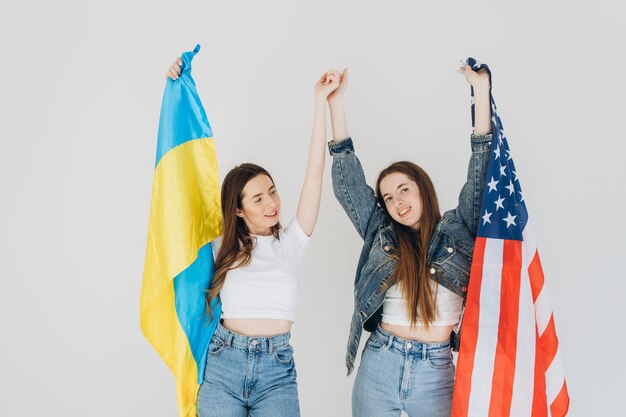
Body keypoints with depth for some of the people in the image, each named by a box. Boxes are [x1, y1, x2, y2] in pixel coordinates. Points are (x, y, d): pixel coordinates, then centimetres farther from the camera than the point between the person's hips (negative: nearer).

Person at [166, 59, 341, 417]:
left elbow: (315, 174, -1)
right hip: (222, 364, 0)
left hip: (277, 370, 0)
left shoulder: (291, 243, 4)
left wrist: (321, 100, -4)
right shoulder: (224, 245, 3)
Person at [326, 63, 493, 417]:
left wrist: (482, 91, -9)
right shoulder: (381, 235, 6)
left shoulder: (457, 230, 3)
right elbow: (348, 181, 4)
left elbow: (480, 173, -3)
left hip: (436, 369, -1)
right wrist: (336, 103, 0)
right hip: (379, 365, 1)